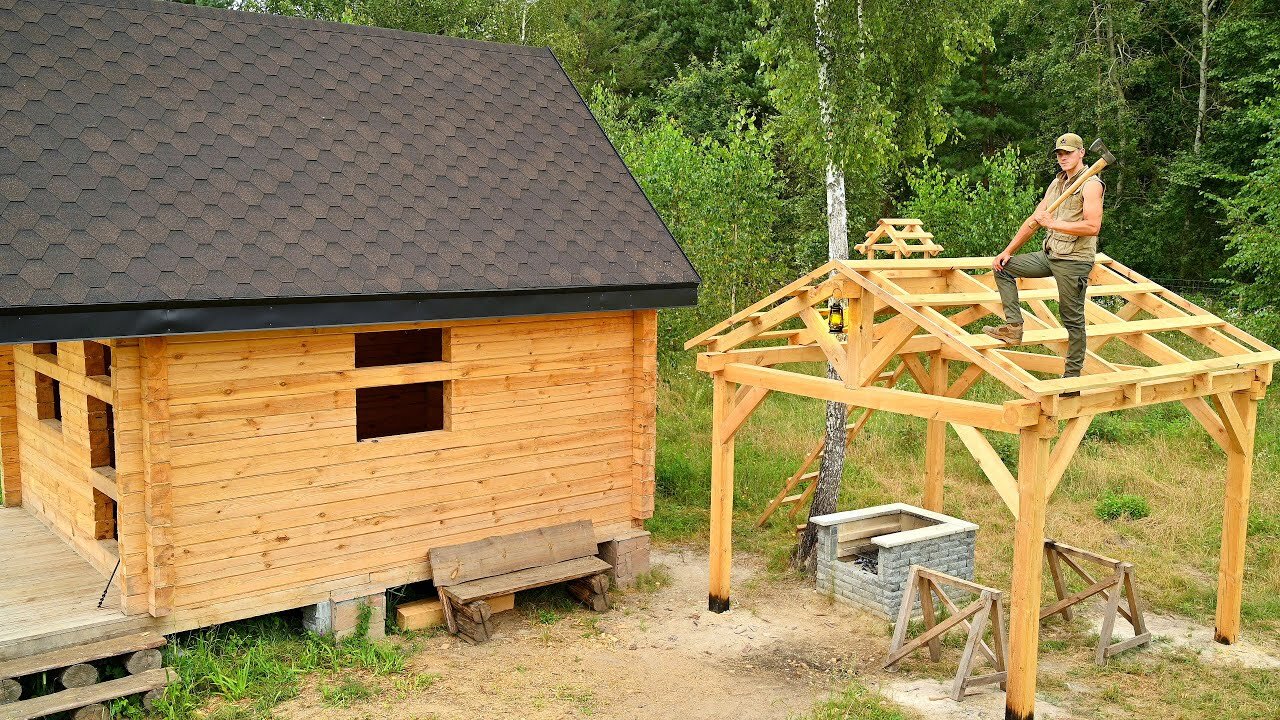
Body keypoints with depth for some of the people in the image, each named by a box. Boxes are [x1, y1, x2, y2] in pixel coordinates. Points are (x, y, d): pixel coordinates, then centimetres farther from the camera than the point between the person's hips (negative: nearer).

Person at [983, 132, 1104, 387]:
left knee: (1073, 319, -3)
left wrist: (1054, 224, -23)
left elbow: (1093, 226, -22)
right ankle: (1013, 327, 0)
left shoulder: (1091, 184, -10)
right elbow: (1034, 220, 18)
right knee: (1003, 268, 6)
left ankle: (1073, 376, 5)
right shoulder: (1057, 183, 15)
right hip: (1049, 254, 9)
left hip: (1073, 260, -9)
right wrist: (1008, 251, 15)